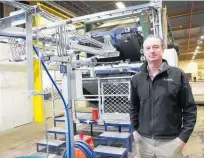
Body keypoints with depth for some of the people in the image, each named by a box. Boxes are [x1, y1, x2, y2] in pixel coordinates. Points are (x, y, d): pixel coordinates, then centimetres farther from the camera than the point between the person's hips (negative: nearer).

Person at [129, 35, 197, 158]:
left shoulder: (177, 75, -6)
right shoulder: (137, 79, 2)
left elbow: (190, 108, -4)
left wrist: (184, 136, -8)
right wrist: (135, 129, 5)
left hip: (170, 141, -2)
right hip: (143, 140, 3)